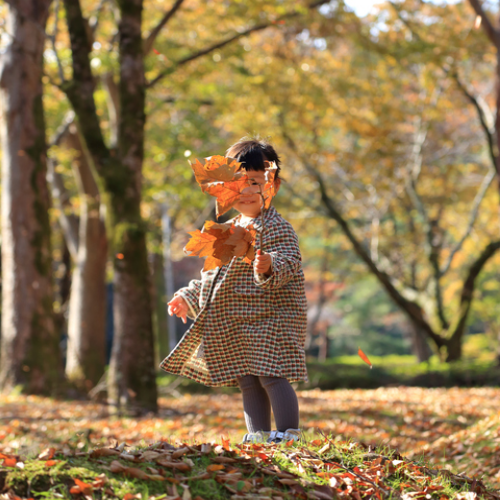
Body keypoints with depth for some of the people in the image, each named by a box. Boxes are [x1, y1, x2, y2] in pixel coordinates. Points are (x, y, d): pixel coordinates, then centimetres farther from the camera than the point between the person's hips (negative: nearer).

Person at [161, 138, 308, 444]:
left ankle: (289, 437, -8)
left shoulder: (277, 228, -7)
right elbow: (214, 275, 28)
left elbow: (289, 264, -22)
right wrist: (189, 298, 25)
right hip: (236, 324, 8)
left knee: (271, 376, -13)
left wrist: (269, 267, -43)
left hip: (272, 317, -8)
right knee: (248, 382, 10)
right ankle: (258, 438, 18)